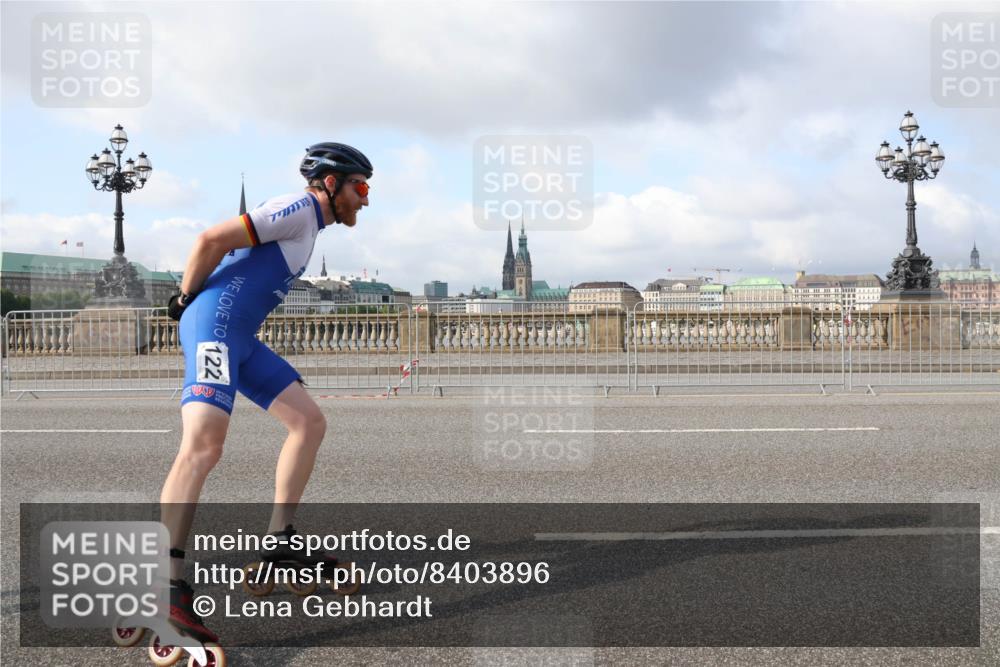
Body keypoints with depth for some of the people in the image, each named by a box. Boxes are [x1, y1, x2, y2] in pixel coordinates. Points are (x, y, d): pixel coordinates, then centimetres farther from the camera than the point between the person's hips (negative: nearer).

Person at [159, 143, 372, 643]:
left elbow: (232, 248, 29)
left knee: (309, 423, 9)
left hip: (241, 338, 11)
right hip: (214, 324, -11)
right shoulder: (299, 209, -8)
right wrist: (186, 297, -2)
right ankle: (167, 587, -29)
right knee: (204, 443, -23)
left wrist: (193, 300, 21)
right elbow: (211, 240, -15)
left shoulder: (306, 221, 24)